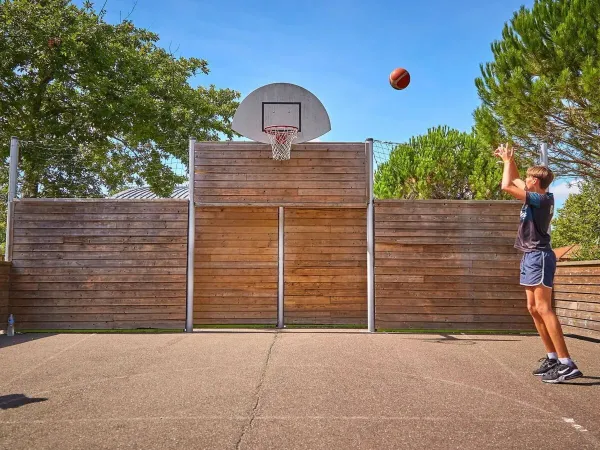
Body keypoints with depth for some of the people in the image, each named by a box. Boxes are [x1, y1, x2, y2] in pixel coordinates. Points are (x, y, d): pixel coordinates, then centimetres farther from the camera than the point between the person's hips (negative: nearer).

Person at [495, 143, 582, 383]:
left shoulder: (541, 199, -15)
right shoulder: (538, 196, 12)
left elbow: (507, 186, -21)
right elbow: (515, 181, 28)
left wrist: (507, 161, -7)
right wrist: (508, 159, 19)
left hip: (539, 257, -10)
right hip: (531, 257, 10)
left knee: (543, 308, -15)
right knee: (533, 309, 10)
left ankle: (567, 364, -16)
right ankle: (552, 357, 14)